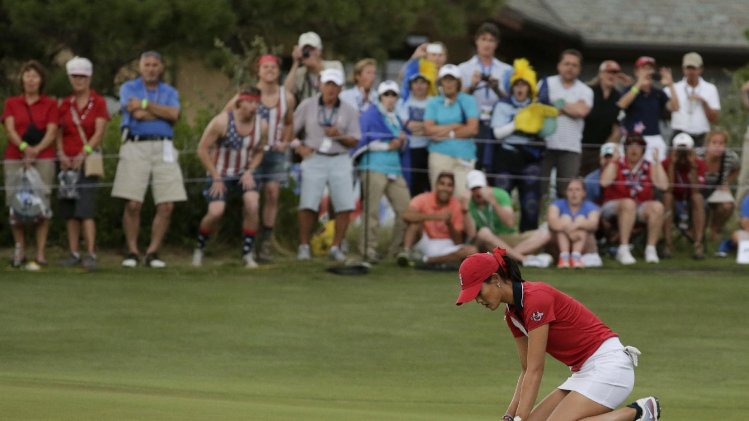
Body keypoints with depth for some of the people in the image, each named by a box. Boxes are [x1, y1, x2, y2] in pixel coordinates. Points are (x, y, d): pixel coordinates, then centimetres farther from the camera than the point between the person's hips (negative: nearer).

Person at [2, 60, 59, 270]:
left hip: (43, 159, -1)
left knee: (41, 204, -8)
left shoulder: (50, 105, 10)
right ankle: (20, 250, 7)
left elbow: (51, 132, 0)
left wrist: (37, 149, -17)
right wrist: (23, 147, -19)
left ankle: (40, 255, -8)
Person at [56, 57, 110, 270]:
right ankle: (74, 253, 7)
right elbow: (59, 133, 9)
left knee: (86, 208, -14)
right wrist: (61, 154, -8)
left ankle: (91, 254, -18)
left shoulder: (98, 103, 1)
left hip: (88, 159, -4)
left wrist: (84, 154, -18)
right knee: (69, 210, 2)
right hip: (67, 161, 4)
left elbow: (99, 133, -7)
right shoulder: (65, 105, 12)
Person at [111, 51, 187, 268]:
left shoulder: (170, 92, 18)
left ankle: (153, 252, 5)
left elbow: (174, 115, -3)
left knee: (166, 206, -5)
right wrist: (163, 112, 1)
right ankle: (132, 252, 3)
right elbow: (137, 114, -8)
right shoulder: (129, 88, 11)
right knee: (133, 204, -9)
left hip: (163, 149, 2)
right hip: (136, 146, -2)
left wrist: (146, 105, -4)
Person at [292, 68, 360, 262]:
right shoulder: (307, 106, 5)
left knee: (345, 206, -8)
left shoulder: (349, 111, 7)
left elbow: (354, 141, 6)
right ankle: (304, 246, 0)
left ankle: (336, 248, 4)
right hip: (314, 159, -2)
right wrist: (298, 146, -6)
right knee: (308, 205, -11)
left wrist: (339, 136, -13)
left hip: (340, 160, 2)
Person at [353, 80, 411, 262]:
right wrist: (388, 146, -10)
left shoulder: (396, 120, 22)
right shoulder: (370, 115, 2)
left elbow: (403, 150, 25)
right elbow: (363, 141, -9)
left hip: (395, 170, 7)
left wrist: (402, 143, 1)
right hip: (373, 168, -7)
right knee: (372, 211, -10)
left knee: (405, 209, -1)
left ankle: (397, 249, 8)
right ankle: (369, 249, -7)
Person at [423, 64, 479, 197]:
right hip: (440, 155, 1)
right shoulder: (433, 103, 9)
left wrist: (448, 134, -4)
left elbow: (472, 129, -3)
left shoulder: (468, 101, 6)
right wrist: (455, 126, -4)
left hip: (464, 155, -1)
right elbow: (428, 129, -3)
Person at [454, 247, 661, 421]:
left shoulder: (536, 298, -19)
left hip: (608, 364, -10)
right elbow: (527, 370, 14)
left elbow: (535, 371, -21)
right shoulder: (512, 313, 9)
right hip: (584, 372, 10)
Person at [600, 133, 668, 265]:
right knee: (629, 203, -36)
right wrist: (614, 160, -14)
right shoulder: (617, 164, 1)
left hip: (641, 210, 3)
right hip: (614, 207, -3)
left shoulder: (648, 167, 8)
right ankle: (623, 250, -37)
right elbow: (604, 182, -18)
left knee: (657, 207, -27)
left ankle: (651, 248, -22)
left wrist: (657, 161, -8)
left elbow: (663, 185, -8)